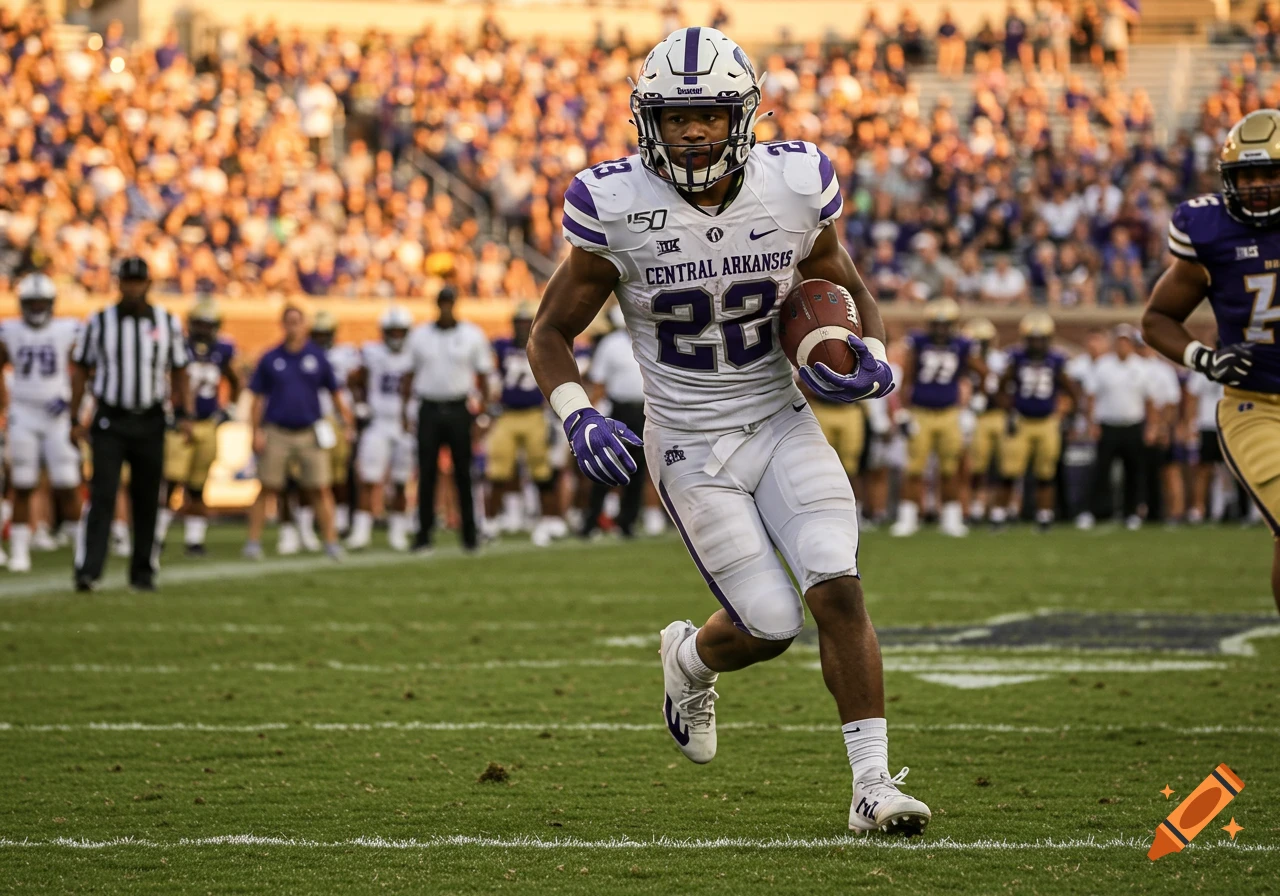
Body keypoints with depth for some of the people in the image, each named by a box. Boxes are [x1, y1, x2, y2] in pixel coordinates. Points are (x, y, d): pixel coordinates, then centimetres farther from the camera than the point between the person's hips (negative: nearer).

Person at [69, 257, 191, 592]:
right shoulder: (98, 323, -1)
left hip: (150, 423, 2)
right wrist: (75, 420, 2)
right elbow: (80, 371, 5)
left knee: (146, 501, 6)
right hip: (109, 422, -2)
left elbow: (178, 373, 11)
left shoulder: (167, 324, 4)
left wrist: (183, 414, 1)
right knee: (102, 497, -12)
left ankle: (142, 572, 16)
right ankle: (88, 571, -18)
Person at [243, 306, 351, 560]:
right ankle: (254, 540, 7)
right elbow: (259, 397, 6)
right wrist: (257, 431, 0)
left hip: (310, 433, 1)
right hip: (277, 432, 0)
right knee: (267, 489, 1)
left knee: (319, 490, 0)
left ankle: (331, 540, 7)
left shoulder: (317, 357, 3)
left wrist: (345, 420, 8)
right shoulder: (270, 359, 2)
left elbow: (334, 393, 12)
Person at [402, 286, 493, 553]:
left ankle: (469, 532, 9)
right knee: (427, 474, -1)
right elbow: (409, 376, 11)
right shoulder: (419, 336, 5)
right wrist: (405, 411, 5)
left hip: (459, 410, -1)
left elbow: (482, 375, 5)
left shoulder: (472, 336, 1)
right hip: (429, 409, 1)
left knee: (464, 473, 1)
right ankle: (424, 533, 2)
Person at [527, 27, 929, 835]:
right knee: (770, 625, -6)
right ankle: (691, 658, 31)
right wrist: (577, 417, -21)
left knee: (837, 589, -16)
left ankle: (873, 784, -9)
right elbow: (551, 333, -4)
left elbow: (846, 289, 10)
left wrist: (871, 360, -10)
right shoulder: (616, 209, -15)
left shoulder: (795, 187, -9)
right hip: (692, 447, -2)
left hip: (783, 424, 2)